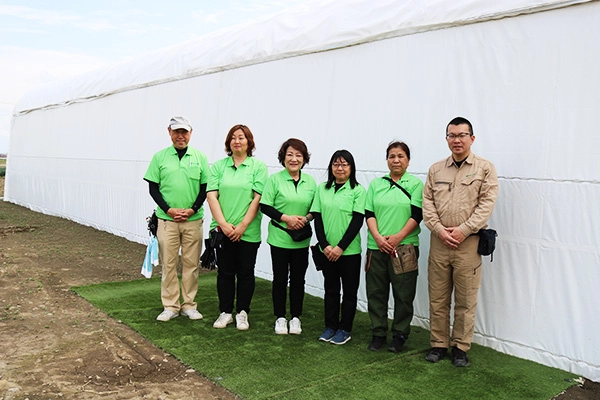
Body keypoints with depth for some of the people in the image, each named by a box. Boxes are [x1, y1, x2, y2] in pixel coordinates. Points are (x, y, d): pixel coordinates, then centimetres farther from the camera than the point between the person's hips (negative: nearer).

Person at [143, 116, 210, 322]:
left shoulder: (200, 157, 5)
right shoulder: (159, 157, 4)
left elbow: (205, 187, 5)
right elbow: (153, 188, 3)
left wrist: (192, 209, -9)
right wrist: (169, 210, -10)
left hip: (193, 220, 1)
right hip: (166, 220, 0)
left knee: (191, 264, 6)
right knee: (168, 264, 4)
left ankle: (188, 305, 18)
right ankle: (170, 306, 15)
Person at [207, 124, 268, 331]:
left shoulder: (258, 167, -1)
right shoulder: (218, 166, 5)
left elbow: (258, 199, -7)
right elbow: (211, 196, -2)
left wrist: (242, 226, -12)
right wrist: (223, 224, -12)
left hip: (248, 232, -2)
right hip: (223, 230, 2)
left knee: (245, 272, 8)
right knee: (225, 272, 10)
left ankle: (242, 313, 22)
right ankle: (225, 312, 23)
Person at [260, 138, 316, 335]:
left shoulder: (310, 181, 5)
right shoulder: (275, 179, -5)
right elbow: (264, 206, -8)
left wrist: (306, 218, -10)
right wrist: (286, 218, -17)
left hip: (301, 240, 3)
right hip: (279, 238, -3)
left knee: (298, 279, 10)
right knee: (280, 279, 7)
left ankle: (295, 317, 24)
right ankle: (280, 318, 22)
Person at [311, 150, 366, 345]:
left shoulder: (358, 191, -5)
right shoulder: (322, 189, 5)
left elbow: (357, 221, -11)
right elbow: (317, 218, 2)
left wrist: (341, 247, -16)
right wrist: (324, 245, -9)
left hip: (349, 250, -3)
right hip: (327, 250, 3)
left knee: (349, 291, 8)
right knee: (331, 289, 13)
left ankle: (345, 329, 20)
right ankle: (330, 326, 26)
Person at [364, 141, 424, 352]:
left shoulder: (415, 184, 2)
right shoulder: (376, 184, 9)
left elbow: (417, 215, -6)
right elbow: (369, 214, 4)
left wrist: (398, 237, -17)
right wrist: (378, 237, -12)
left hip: (405, 246, -2)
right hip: (377, 247, 3)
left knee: (403, 293, 5)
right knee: (376, 291, 8)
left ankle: (400, 334, 21)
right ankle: (378, 333, 22)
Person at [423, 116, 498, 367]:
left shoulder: (485, 168, 2)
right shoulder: (435, 170, 11)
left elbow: (487, 204, -7)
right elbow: (427, 204, 5)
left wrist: (463, 230, -15)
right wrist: (440, 230, -9)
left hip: (468, 243, -3)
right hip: (439, 242, 3)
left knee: (466, 301, 5)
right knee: (437, 299, 9)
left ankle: (460, 347, 19)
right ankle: (438, 344, 22)